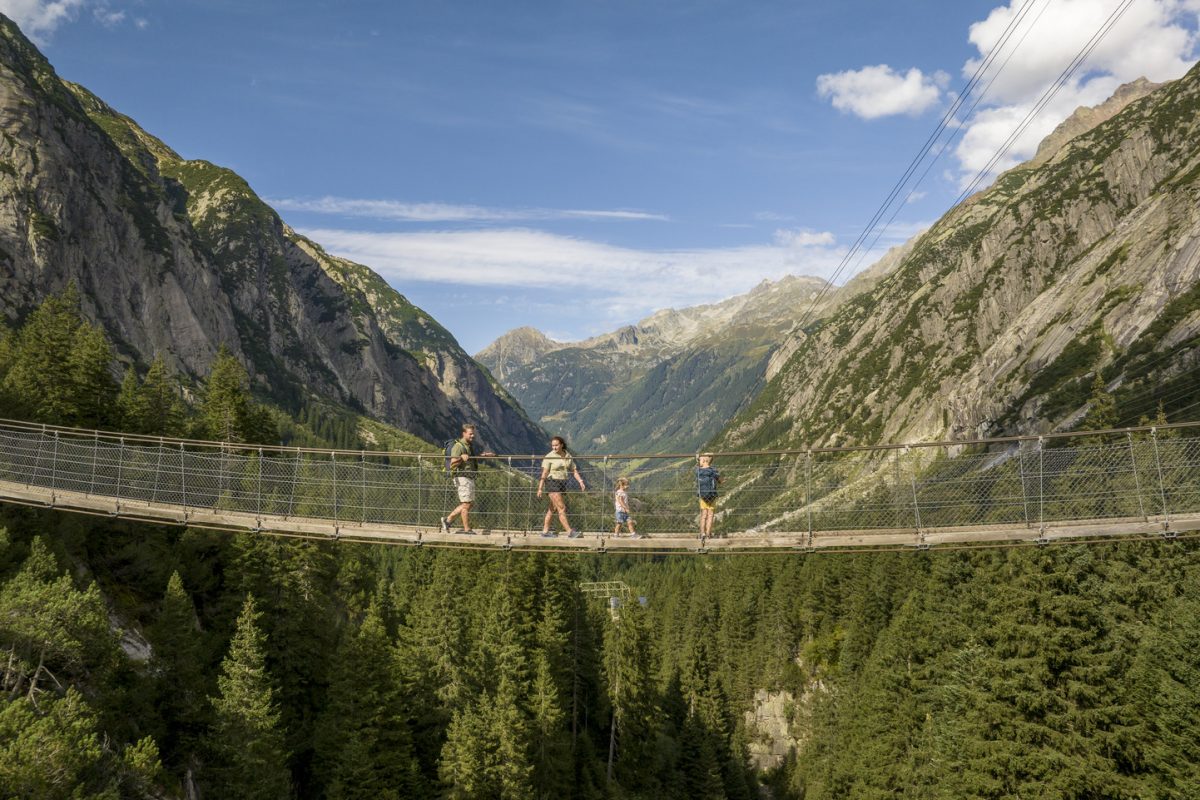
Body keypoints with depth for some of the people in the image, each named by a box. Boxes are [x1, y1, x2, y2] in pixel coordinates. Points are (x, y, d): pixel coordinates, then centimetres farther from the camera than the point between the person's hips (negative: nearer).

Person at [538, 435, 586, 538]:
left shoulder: (568, 456, 7)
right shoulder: (549, 457, -10)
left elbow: (574, 471, 6)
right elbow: (544, 473, -13)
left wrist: (581, 482, -6)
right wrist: (540, 488, -19)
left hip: (562, 484, 7)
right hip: (552, 484, -7)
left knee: (553, 508, 11)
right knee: (562, 508, -12)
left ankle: (545, 531, 20)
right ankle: (570, 532, -16)